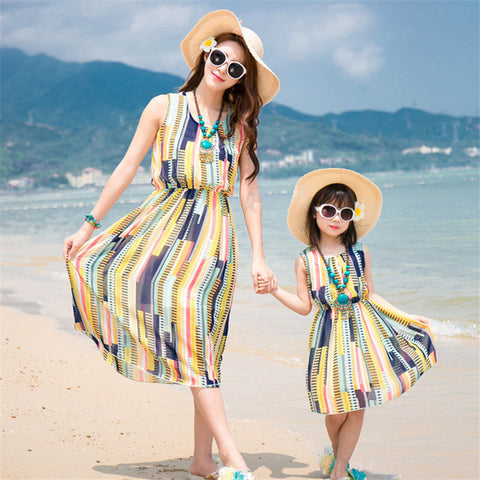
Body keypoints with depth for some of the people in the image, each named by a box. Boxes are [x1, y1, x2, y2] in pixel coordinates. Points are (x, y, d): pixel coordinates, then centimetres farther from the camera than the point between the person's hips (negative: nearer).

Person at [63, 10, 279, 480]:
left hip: (211, 230, 0)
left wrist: (258, 256, 4)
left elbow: (249, 191, 9)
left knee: (195, 334, -12)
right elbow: (127, 167, 7)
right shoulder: (164, 108, 6)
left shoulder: (241, 122, 10)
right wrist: (89, 225, 5)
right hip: (162, 220, 0)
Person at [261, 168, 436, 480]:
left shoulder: (360, 254, 2)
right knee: (336, 408, -1)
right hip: (330, 335, -1)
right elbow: (304, 306, 3)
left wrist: (410, 318, 9)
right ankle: (336, 451, 31)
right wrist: (274, 289, -8)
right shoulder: (306, 260, 0)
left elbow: (371, 296, 10)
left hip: (363, 331, 1)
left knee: (357, 407, 2)